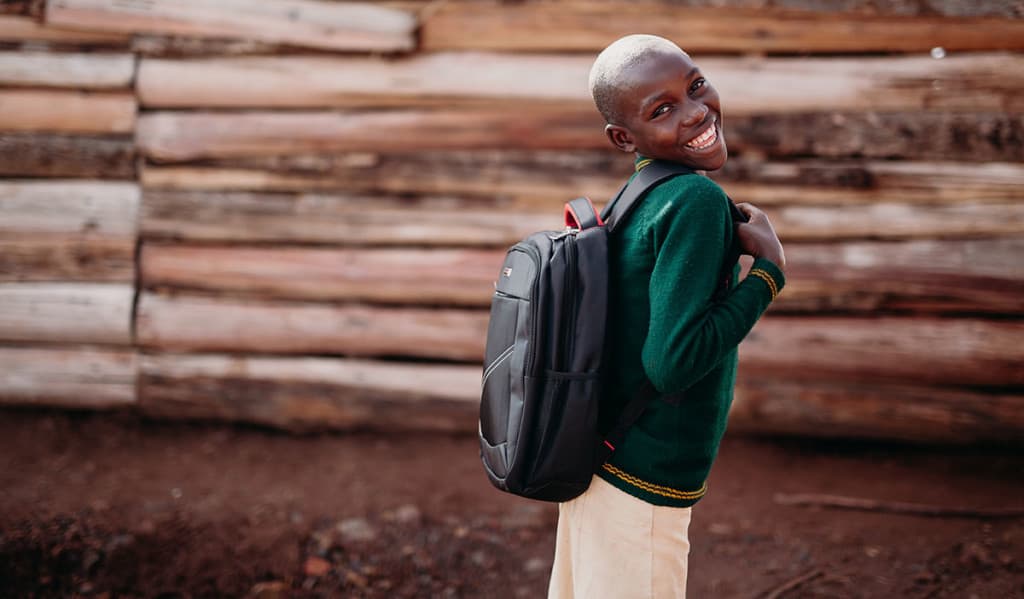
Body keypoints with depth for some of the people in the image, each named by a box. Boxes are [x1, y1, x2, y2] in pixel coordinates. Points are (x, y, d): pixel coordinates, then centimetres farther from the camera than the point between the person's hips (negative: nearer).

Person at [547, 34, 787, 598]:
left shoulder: (631, 198, 6)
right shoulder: (699, 201, -19)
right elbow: (674, 364, -26)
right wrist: (769, 266, -17)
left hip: (595, 463, 9)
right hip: (643, 493, -8)